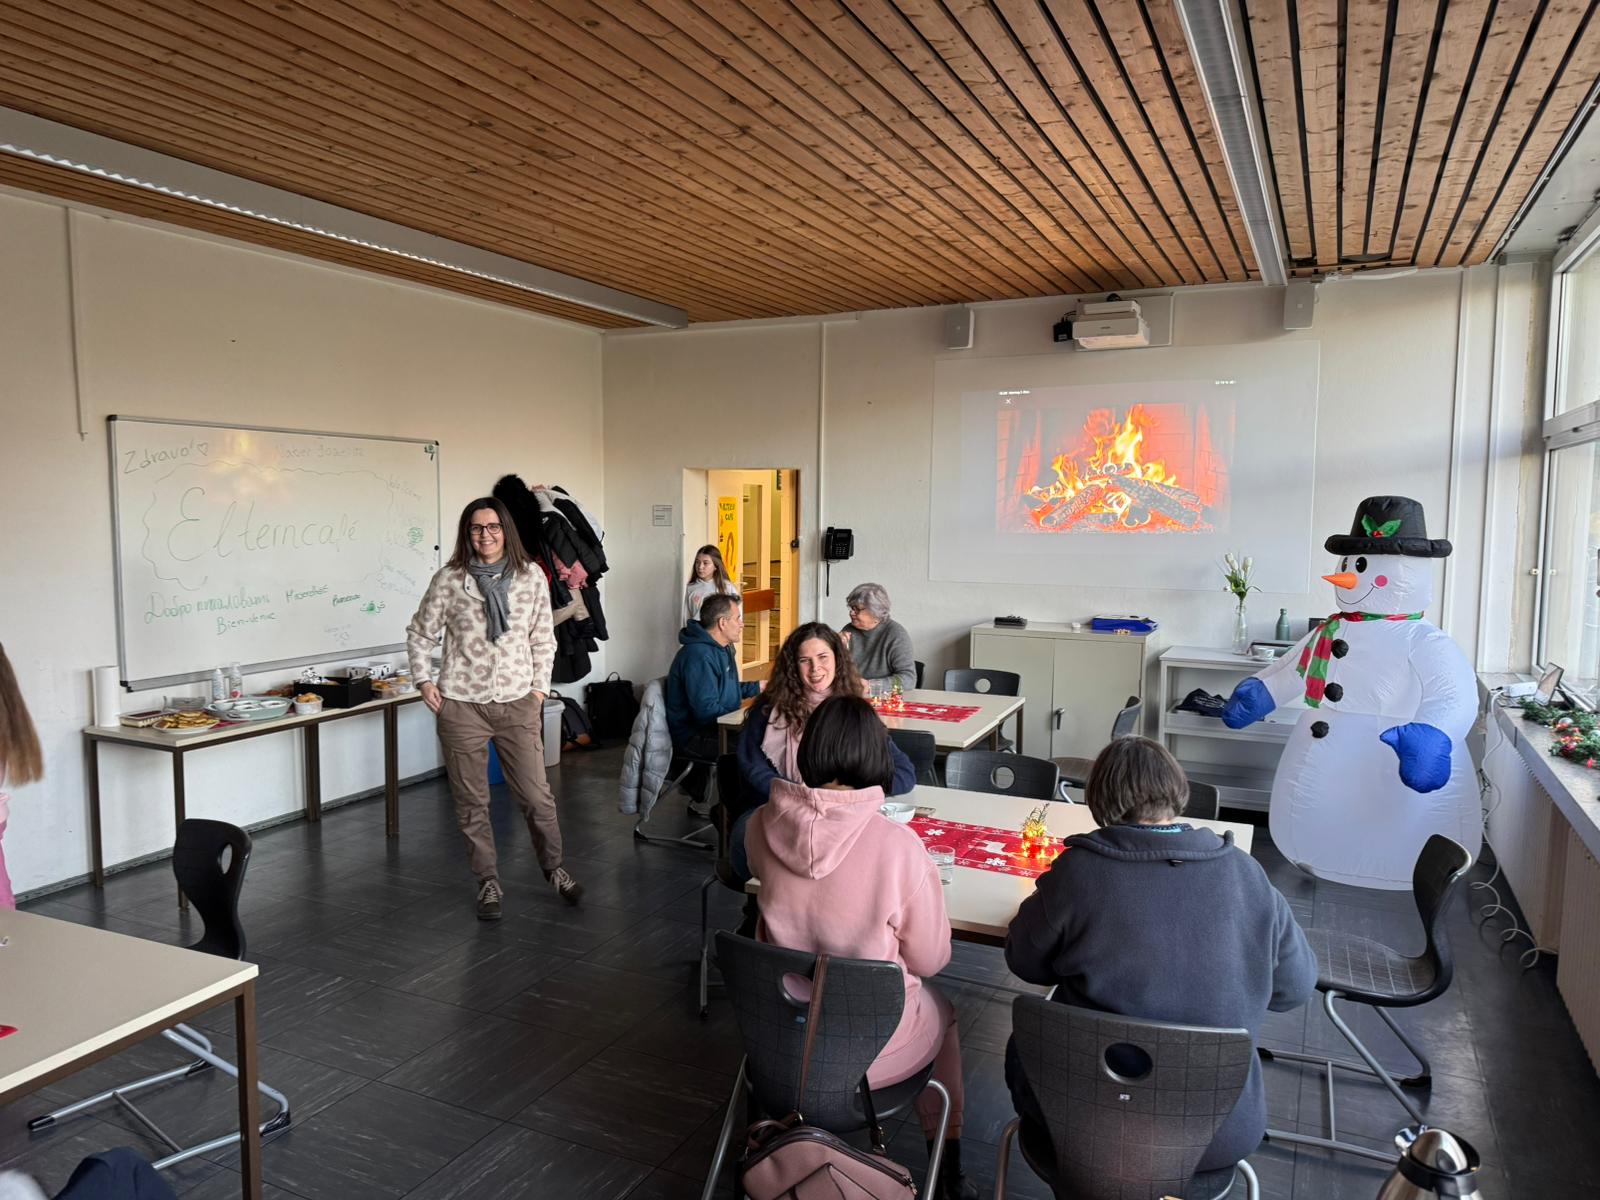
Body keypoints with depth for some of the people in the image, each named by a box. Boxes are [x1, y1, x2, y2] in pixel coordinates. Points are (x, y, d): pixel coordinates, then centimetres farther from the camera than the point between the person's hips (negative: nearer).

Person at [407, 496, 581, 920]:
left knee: (536, 794, 2)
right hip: (461, 705, 0)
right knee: (471, 802, 7)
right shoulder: (449, 580, -2)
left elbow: (543, 639, 9)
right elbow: (420, 634, 9)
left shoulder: (531, 577, 1)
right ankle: (488, 883, 23)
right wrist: (424, 681, 1)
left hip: (517, 703, 1)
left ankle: (554, 869, 25)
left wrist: (539, 687, 4)